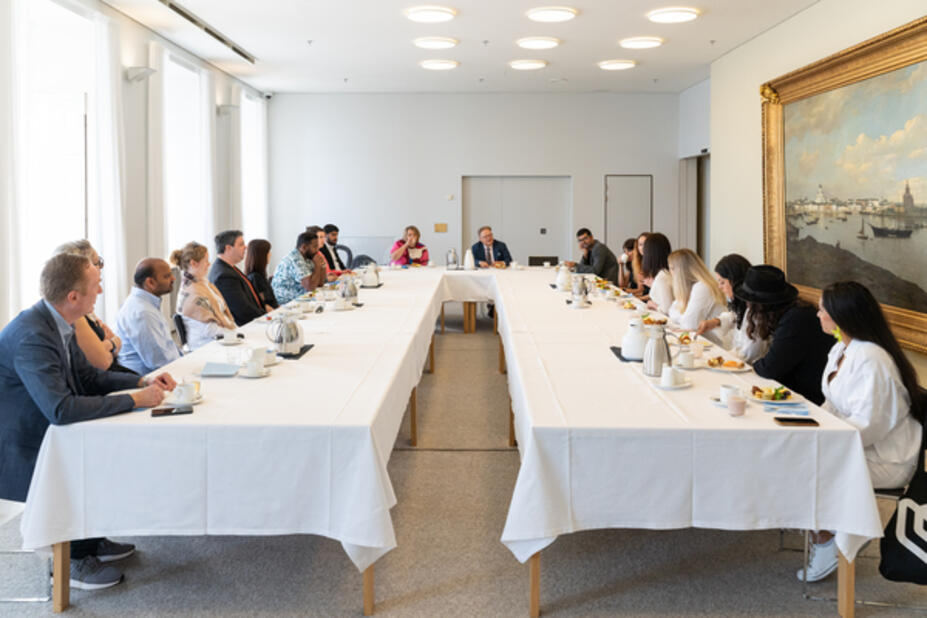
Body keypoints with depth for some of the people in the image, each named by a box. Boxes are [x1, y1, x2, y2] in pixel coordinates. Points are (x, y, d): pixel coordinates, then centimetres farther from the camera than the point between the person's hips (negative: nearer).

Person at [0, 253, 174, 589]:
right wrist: (135, 400, -30)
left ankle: (93, 538, 19)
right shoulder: (31, 335, -30)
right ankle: (75, 559, 3)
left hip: (42, 436, 9)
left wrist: (143, 381, -2)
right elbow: (61, 409, -37)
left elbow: (88, 376, 13)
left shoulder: (58, 323, 0)